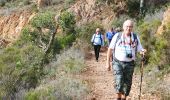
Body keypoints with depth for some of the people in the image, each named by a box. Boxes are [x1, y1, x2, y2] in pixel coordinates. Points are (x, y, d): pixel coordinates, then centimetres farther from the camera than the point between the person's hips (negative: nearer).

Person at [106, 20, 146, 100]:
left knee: (127, 84, 8)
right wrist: (108, 62, -1)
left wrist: (143, 51, -21)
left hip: (129, 64, 3)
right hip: (118, 63, -2)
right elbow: (110, 49, 1)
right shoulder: (117, 36, -3)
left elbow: (140, 49, 5)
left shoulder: (135, 37, 3)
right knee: (119, 82, -19)